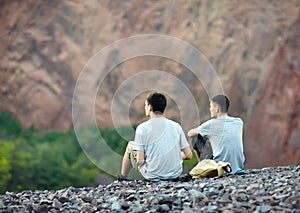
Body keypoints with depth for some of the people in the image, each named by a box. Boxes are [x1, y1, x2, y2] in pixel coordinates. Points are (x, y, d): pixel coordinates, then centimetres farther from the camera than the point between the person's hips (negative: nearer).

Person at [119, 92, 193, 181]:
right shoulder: (176, 126, -2)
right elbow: (189, 155, -2)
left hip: (152, 176, -3)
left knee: (130, 145, 21)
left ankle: (122, 178, 38)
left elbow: (140, 161, -14)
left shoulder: (142, 128, -11)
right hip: (175, 174, 3)